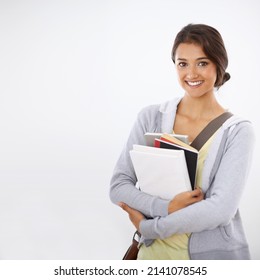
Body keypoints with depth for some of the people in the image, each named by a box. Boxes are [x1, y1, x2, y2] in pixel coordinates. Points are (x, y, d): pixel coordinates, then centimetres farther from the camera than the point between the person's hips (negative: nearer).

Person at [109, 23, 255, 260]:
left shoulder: (239, 131, -10)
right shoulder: (150, 117, -3)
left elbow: (222, 208, -18)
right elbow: (118, 186, -6)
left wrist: (147, 226, -14)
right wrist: (167, 208, -21)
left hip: (214, 255, -2)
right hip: (156, 252, 2)